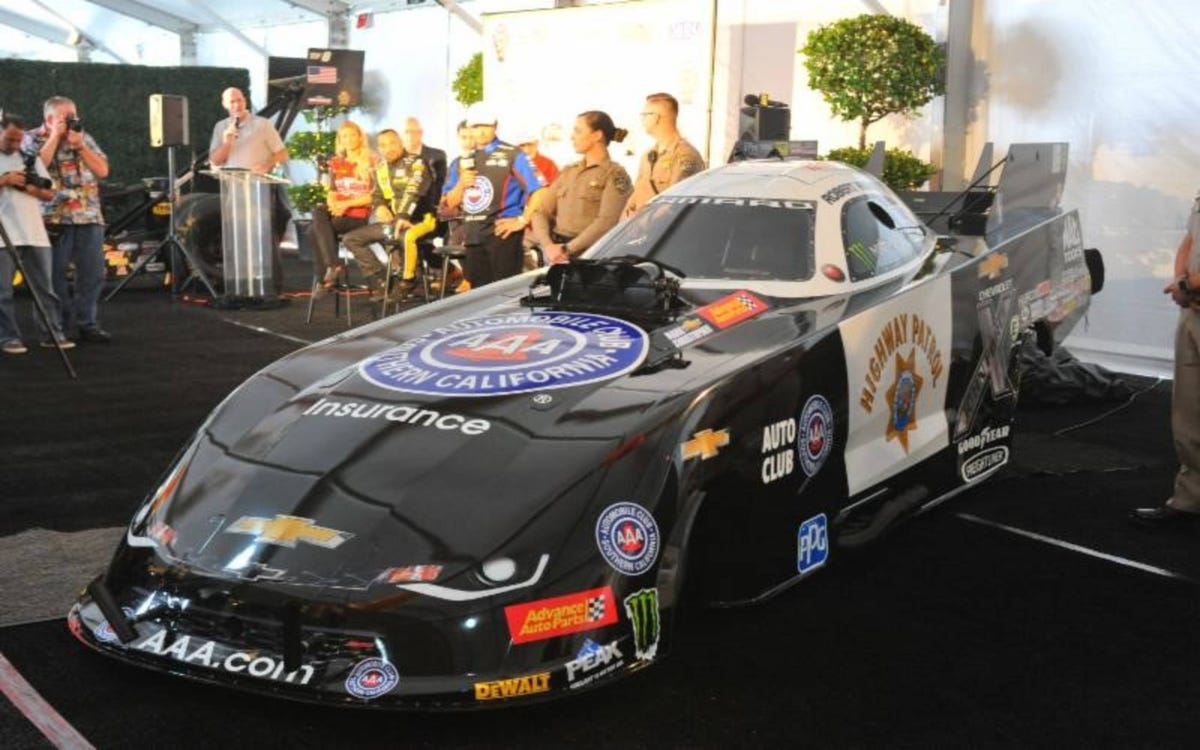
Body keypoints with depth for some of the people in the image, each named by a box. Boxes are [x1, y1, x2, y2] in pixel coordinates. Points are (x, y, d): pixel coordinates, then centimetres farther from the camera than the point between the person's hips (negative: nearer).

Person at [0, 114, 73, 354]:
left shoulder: (30, 158, 16)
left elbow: (49, 194, 12)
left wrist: (27, 187, -6)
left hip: (34, 233, 3)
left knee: (44, 287, 5)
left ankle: (53, 333, 10)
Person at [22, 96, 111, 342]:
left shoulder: (84, 138, 15)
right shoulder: (32, 139, 5)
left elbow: (102, 170, 6)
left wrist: (79, 145, -4)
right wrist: (55, 136, -8)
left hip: (89, 217, 3)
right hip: (54, 218, -3)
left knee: (93, 274, 0)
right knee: (55, 275, -1)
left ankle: (88, 324, 8)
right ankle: (61, 326, 7)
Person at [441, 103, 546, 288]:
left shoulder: (511, 155, 0)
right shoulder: (463, 161, 18)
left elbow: (539, 189, -8)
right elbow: (450, 203, 17)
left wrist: (523, 220, -10)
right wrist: (461, 184, -2)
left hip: (502, 233, -6)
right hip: (473, 237, 6)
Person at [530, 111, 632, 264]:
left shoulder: (614, 174, -1)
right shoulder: (568, 172, 20)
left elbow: (606, 222, -13)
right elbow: (542, 212, 12)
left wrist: (567, 248, -16)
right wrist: (548, 244, -6)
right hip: (555, 254, 5)